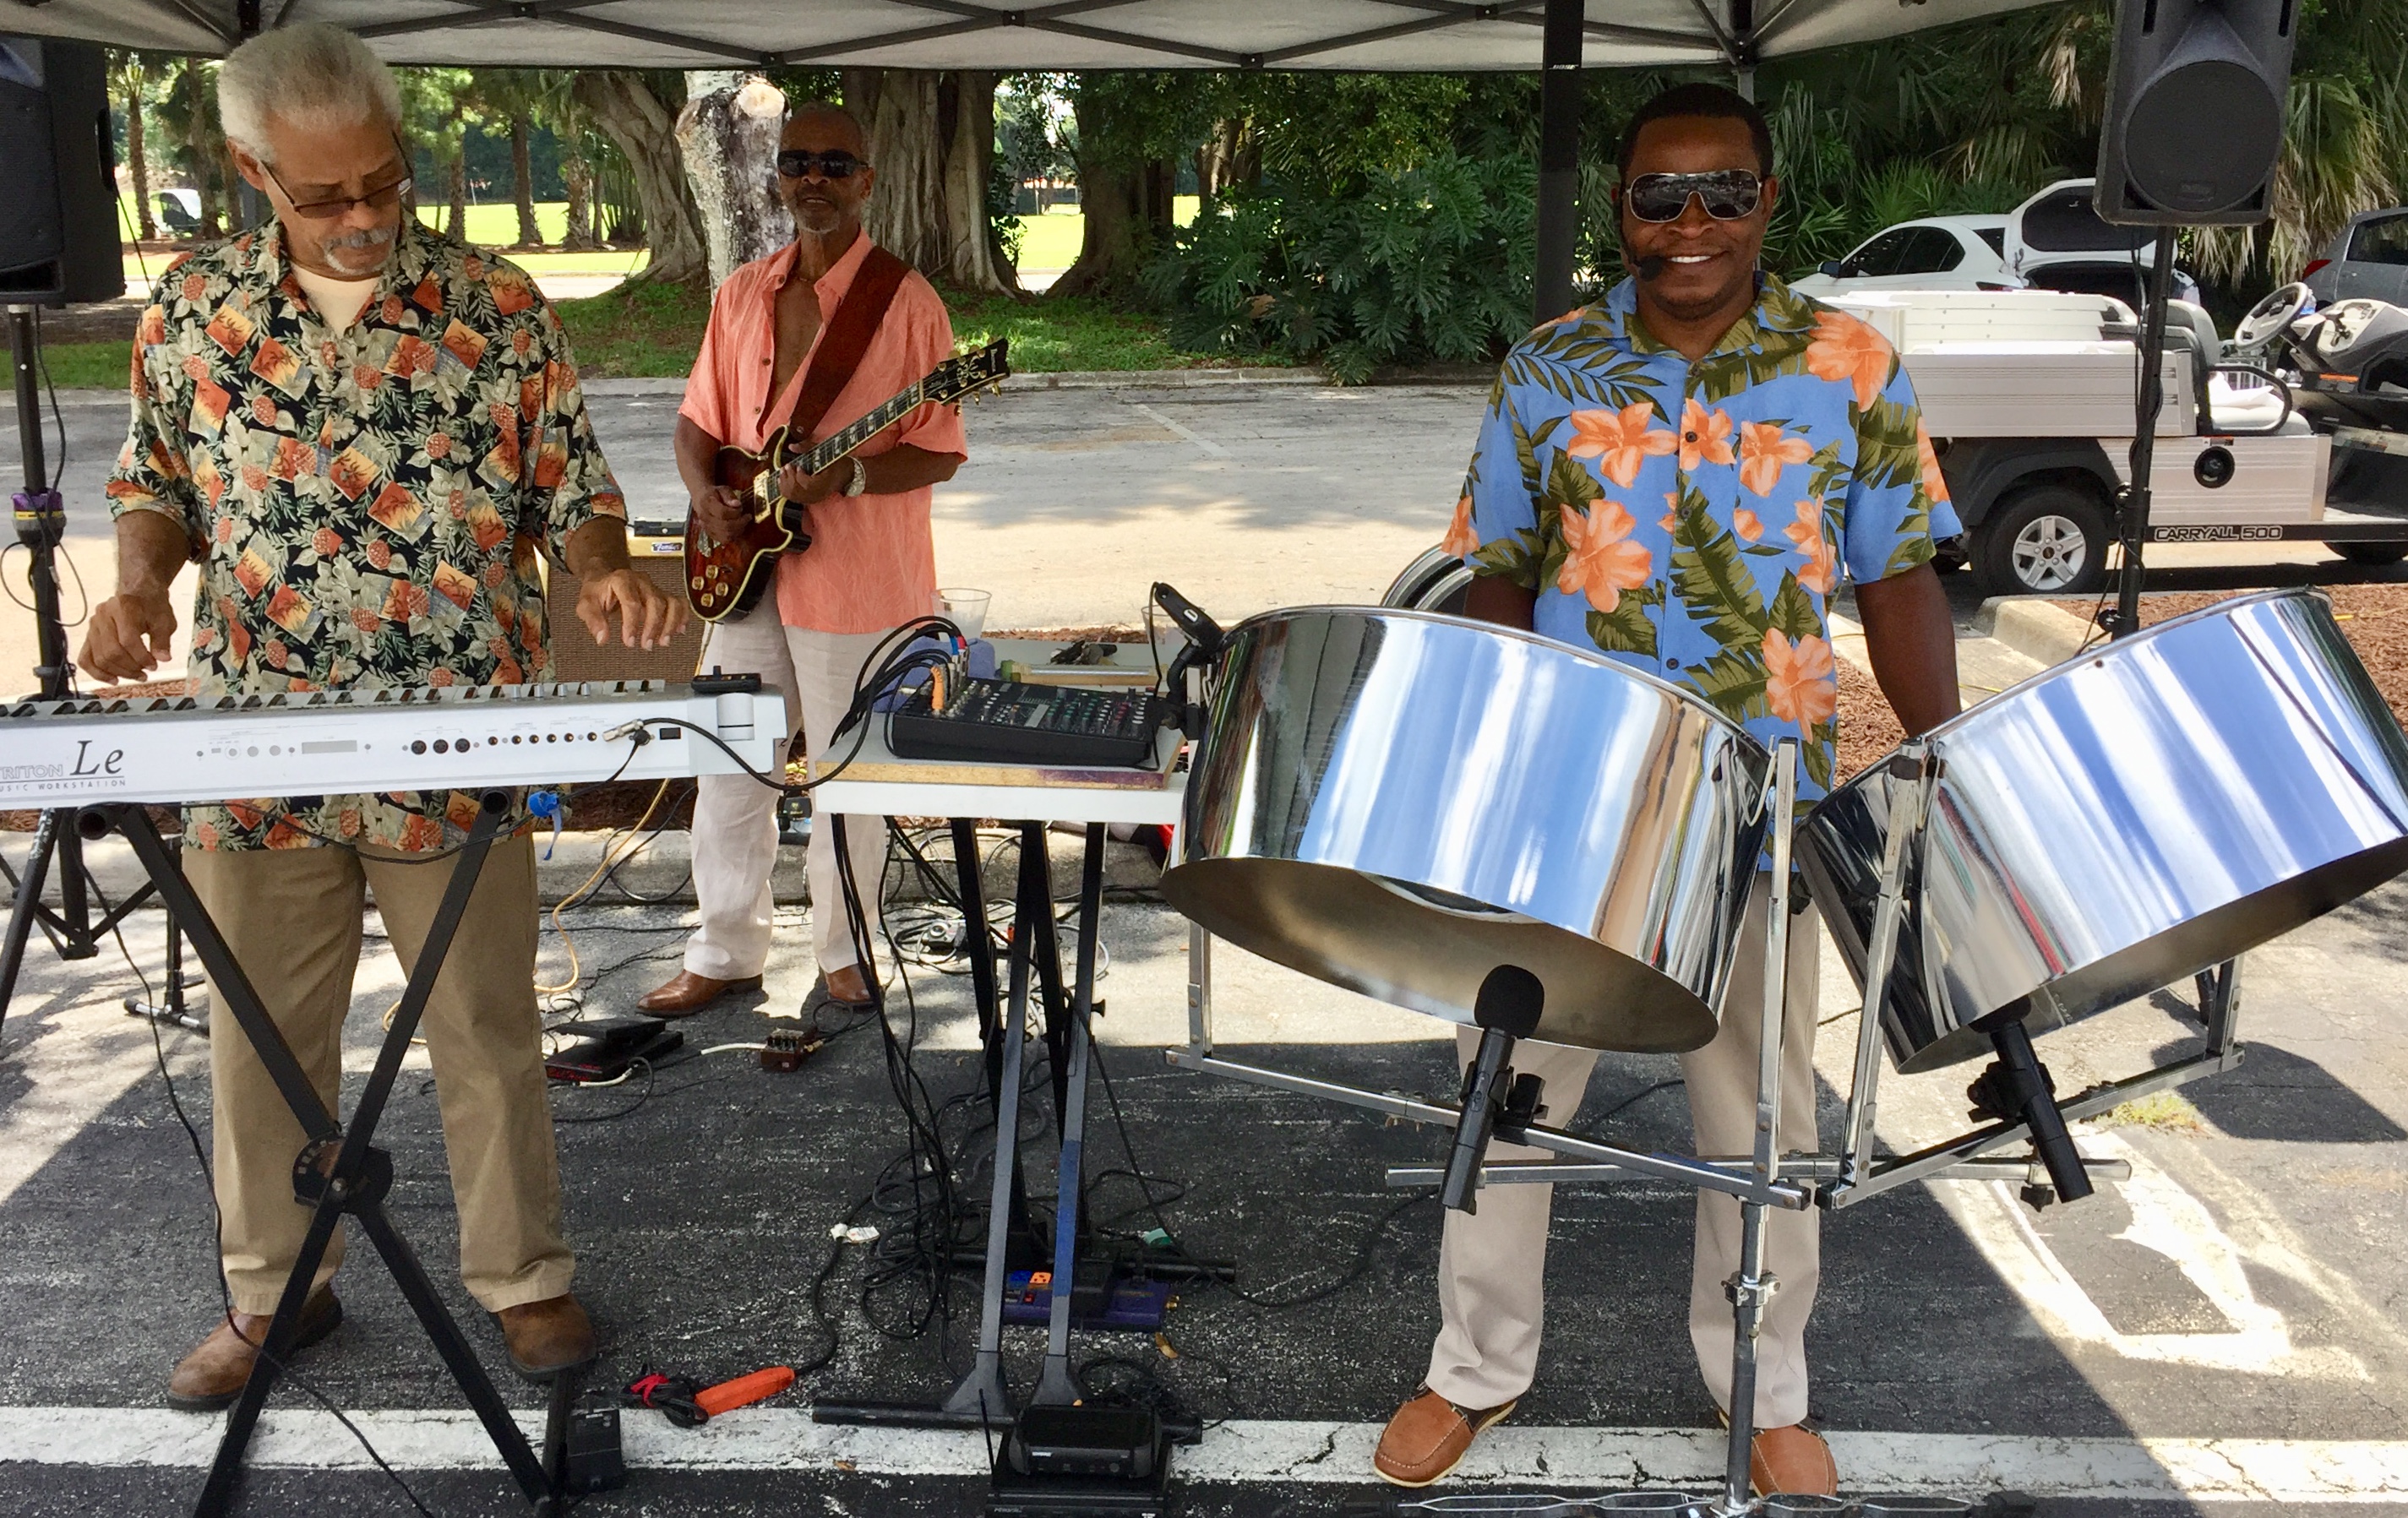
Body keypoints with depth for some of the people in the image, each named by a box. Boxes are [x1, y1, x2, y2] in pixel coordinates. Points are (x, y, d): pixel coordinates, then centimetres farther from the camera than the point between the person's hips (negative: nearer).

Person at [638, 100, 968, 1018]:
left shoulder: (906, 303, -7)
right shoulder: (741, 295, 10)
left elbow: (940, 454, -8)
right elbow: (700, 421, 16)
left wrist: (847, 476, -23)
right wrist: (705, 491, -4)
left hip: (855, 582, -5)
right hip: (747, 569, 5)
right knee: (725, 768, 10)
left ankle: (843, 951, 24)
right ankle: (726, 953, 24)